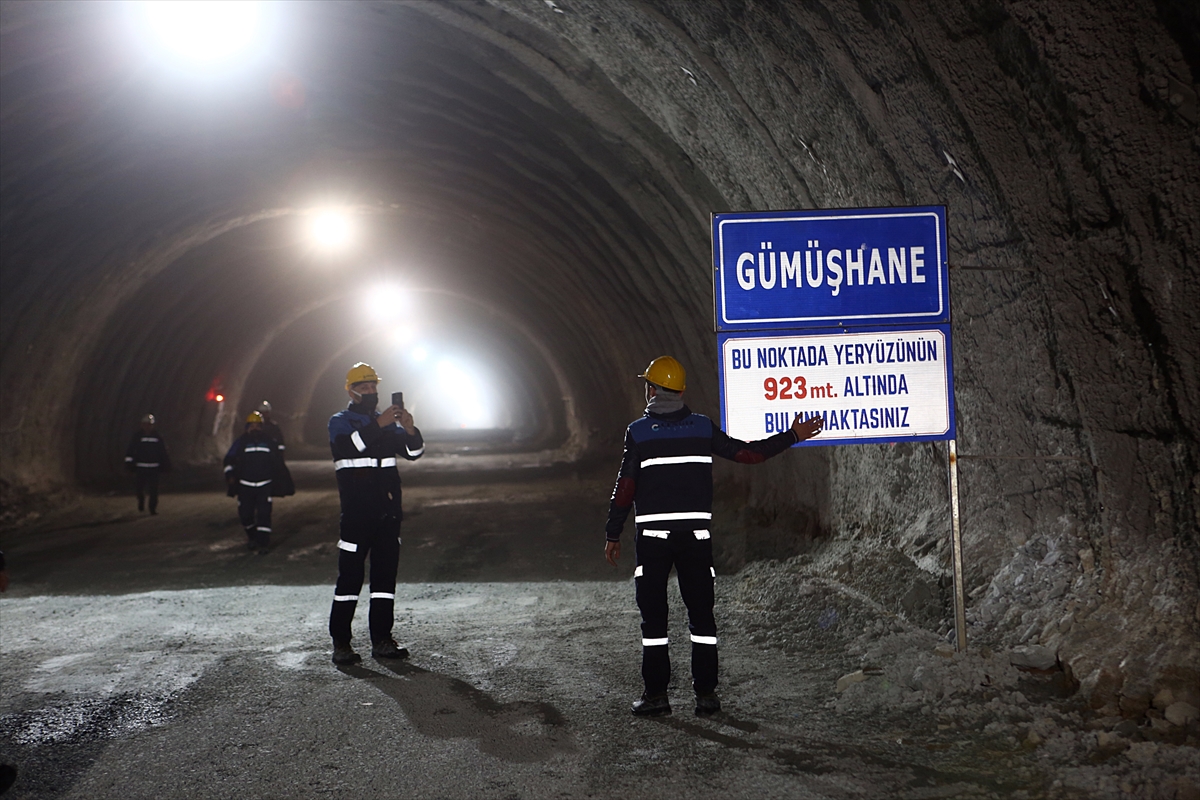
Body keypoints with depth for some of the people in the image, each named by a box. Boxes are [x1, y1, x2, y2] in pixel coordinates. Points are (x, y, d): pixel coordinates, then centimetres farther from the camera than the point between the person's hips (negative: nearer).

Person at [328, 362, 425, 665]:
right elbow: (348, 445, -19)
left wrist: (409, 430, -12)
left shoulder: (386, 423, 18)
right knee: (350, 575, -7)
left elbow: (414, 452, 8)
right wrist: (378, 425, -29)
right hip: (357, 512, -5)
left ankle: (381, 640, 10)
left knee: (385, 573, 5)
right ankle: (340, 643, -5)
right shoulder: (340, 422, 4)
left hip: (388, 511, 5)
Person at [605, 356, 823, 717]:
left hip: (653, 534, -2)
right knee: (701, 614, 8)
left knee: (653, 616, 4)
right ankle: (706, 692, 6)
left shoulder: (638, 432, -2)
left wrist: (613, 534, 4)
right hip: (696, 533, 2)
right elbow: (747, 453, 4)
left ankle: (656, 694, 2)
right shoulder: (702, 427, 4)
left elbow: (624, 488, -4)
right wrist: (793, 436, 15)